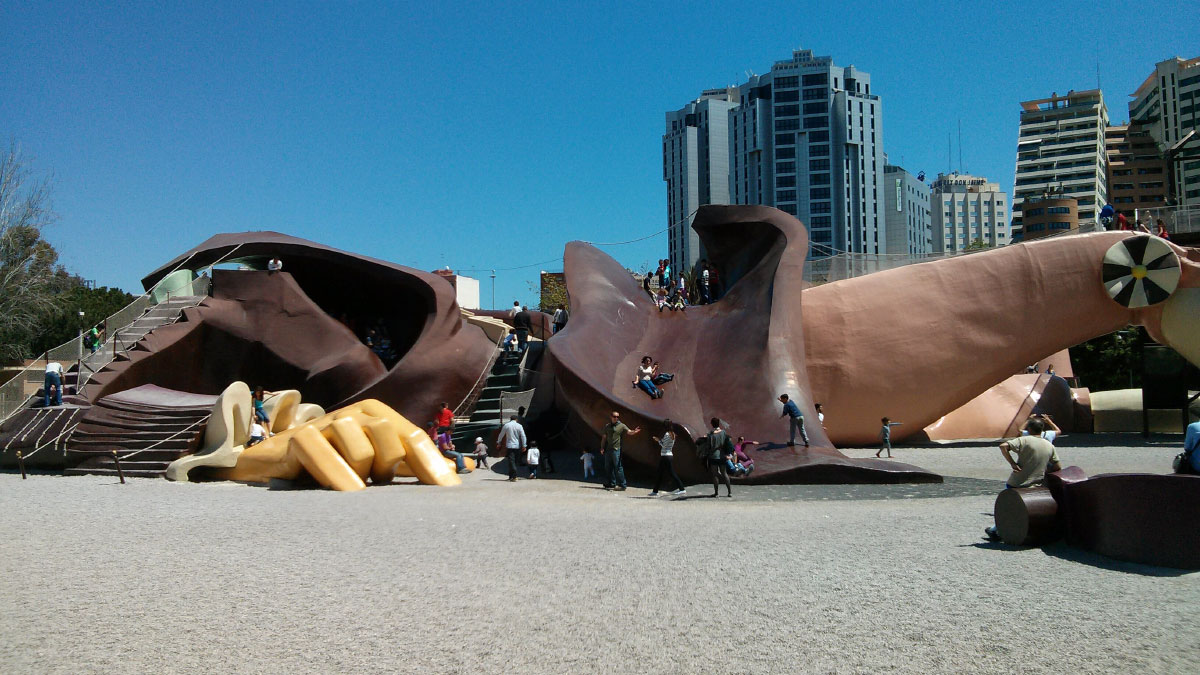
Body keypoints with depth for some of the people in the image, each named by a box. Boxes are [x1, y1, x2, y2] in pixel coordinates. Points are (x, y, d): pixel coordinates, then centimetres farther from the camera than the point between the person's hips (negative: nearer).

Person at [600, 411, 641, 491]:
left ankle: (622, 485, -5)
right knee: (608, 467, 9)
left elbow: (629, 432, -11)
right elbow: (604, 438, 19)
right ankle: (611, 484, 20)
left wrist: (635, 431, -32)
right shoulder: (607, 426, 15)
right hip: (608, 450, 5)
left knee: (618, 468, -8)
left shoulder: (621, 426, 2)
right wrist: (602, 448, 11)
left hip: (617, 450, -5)